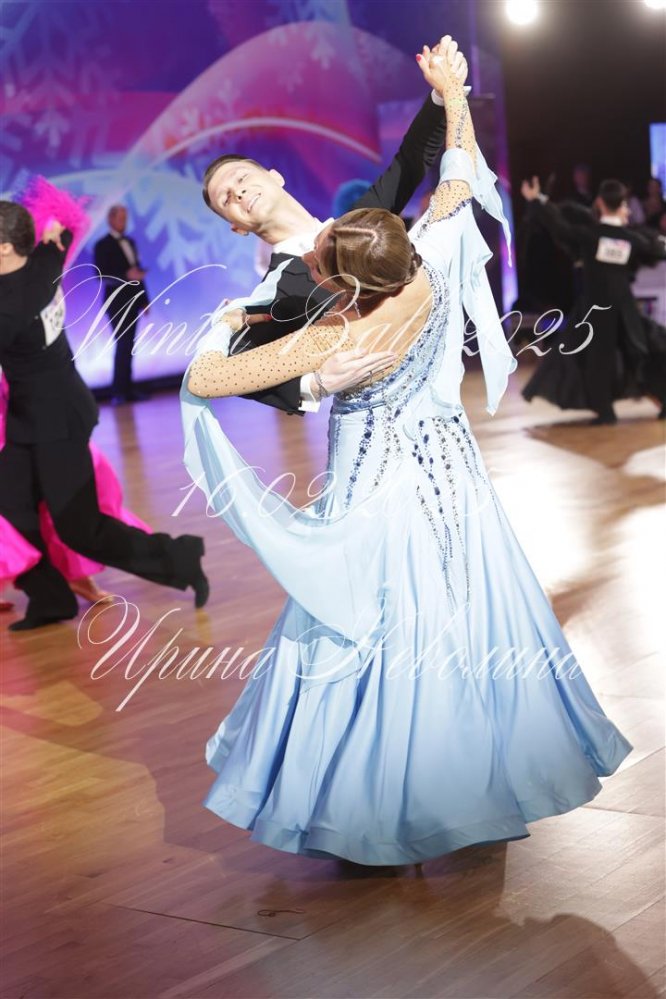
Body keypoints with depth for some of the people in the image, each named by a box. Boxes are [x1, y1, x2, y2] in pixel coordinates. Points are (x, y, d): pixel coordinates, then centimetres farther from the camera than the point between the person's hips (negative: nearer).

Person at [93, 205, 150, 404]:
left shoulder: (130, 242, 15)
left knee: (127, 346, 7)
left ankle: (126, 389, 8)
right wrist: (127, 275, -25)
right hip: (116, 301, -7)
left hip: (132, 300, 7)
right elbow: (102, 275, -14)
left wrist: (143, 298, 13)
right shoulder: (103, 245, -6)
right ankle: (120, 391, -10)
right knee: (123, 344, -12)